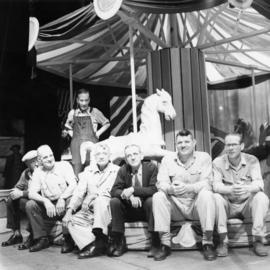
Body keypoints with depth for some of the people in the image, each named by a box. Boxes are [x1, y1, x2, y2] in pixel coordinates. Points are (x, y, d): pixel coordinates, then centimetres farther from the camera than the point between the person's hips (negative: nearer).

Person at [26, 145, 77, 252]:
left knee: (70, 200, -35)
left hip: (64, 202, -3)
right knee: (30, 205, -17)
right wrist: (45, 201, -21)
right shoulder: (38, 172, 6)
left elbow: (73, 185, -14)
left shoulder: (64, 165, -2)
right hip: (48, 205, 4)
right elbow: (31, 193, -3)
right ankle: (42, 239, -6)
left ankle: (68, 239, -19)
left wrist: (62, 198, -30)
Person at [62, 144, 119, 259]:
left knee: (100, 200, -33)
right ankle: (91, 245, -29)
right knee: (72, 221, -17)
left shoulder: (116, 170, 4)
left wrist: (93, 195, -19)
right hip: (88, 211, 4)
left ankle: (100, 239, -31)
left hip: (106, 208, -4)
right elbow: (79, 192, 9)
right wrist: (70, 210, -4)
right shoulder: (88, 170, 15)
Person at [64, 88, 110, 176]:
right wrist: (72, 134, 11)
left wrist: (97, 133, 4)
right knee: (77, 166, -5)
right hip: (76, 142, 2)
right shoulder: (72, 113, 12)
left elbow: (107, 123, 14)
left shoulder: (94, 112, 5)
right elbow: (68, 127, 28)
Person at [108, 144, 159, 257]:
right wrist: (129, 196, -28)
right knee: (114, 201, -20)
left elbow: (154, 189, -21)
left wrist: (133, 190, -29)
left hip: (146, 208, -3)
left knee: (152, 200, -33)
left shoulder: (151, 167, -8)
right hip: (130, 209, 3)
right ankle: (118, 242, -15)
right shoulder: (123, 170, 1)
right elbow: (114, 190, -8)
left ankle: (155, 243, -25)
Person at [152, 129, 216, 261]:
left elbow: (206, 183, -12)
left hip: (196, 204, -1)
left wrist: (187, 187, -33)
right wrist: (170, 189, -31)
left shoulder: (204, 157, 0)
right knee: (158, 196, -23)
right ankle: (165, 244, -18)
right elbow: (161, 183, -5)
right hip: (176, 205, 2)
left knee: (206, 194, -31)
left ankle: (207, 243, -21)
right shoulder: (167, 159, 4)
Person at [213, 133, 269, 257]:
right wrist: (230, 189, -41)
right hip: (228, 205, 0)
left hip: (247, 204, 1)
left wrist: (247, 188, -41)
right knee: (216, 198, -30)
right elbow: (216, 185, -18)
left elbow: (259, 183, -16)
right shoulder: (218, 162, -5)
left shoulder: (252, 160, -3)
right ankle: (223, 241, -22)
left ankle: (258, 240, -19)